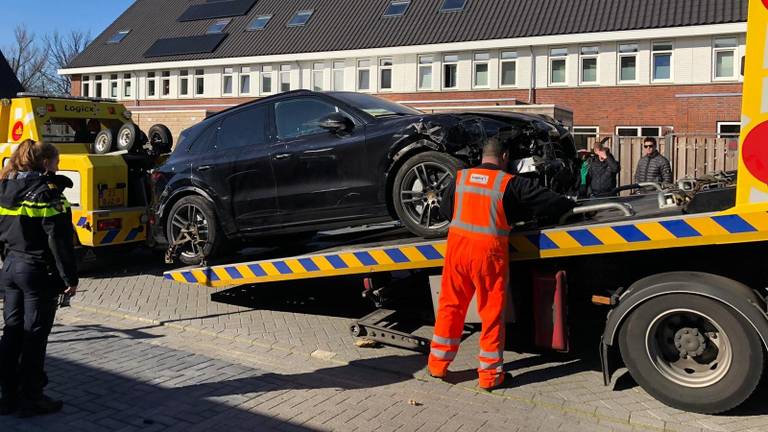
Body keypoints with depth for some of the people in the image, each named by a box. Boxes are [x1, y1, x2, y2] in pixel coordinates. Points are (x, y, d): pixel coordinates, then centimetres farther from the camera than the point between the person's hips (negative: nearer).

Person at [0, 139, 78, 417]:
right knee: (35, 335, 1)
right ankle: (31, 399, 9)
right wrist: (70, 278, -14)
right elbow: (59, 241, -18)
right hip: (38, 271, -7)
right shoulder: (48, 192, -15)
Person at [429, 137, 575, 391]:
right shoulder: (510, 183, -4)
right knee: (492, 313, 8)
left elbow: (445, 210, 18)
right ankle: (490, 375, 16)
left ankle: (437, 365, 23)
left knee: (450, 306, 16)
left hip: (458, 246, 4)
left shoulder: (460, 177, 7)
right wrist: (573, 206, 16)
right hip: (489, 251, -4)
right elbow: (549, 201, -3)